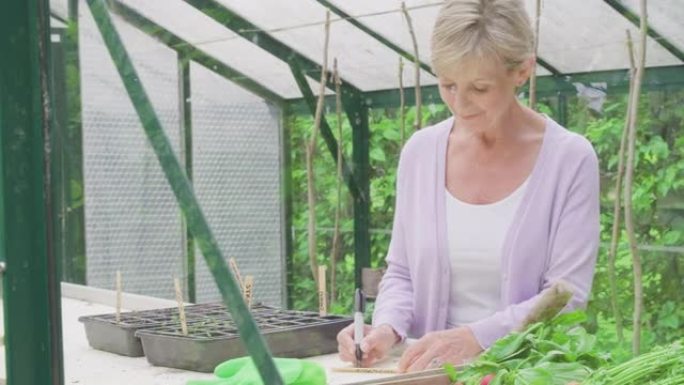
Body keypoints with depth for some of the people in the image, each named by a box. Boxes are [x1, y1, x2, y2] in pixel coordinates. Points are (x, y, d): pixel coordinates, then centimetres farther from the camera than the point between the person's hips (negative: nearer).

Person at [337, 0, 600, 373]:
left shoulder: (569, 159, -5)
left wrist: (473, 337, -20)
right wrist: (388, 327, -8)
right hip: (436, 370, 3)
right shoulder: (420, 151, 4)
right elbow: (401, 272, 11)